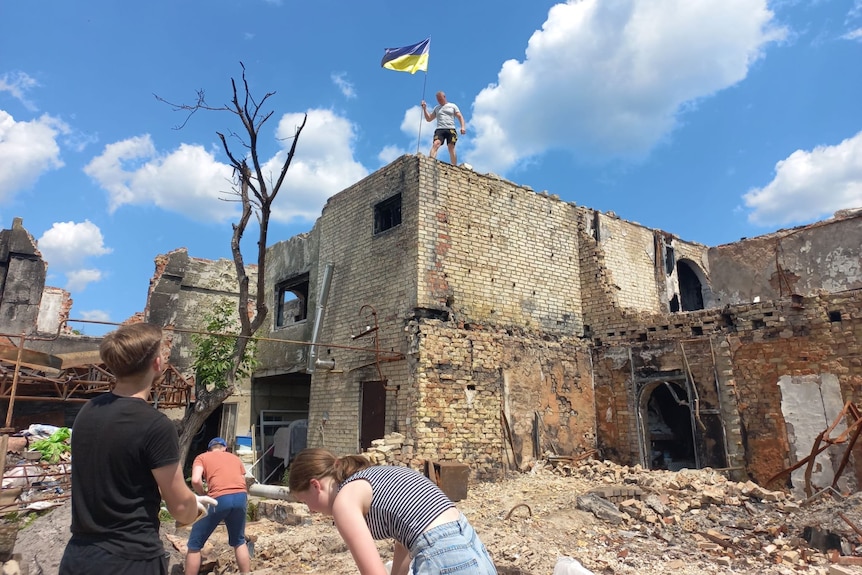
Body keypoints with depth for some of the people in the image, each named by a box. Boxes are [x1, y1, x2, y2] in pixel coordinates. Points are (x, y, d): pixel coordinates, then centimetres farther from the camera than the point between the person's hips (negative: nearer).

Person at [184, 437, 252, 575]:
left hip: (219, 499, -4)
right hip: (241, 497, 4)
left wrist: (204, 496, 17)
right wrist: (244, 507, 37)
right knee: (239, 541, 26)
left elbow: (195, 480, 0)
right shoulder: (235, 458, 30)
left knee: (195, 544, 16)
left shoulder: (202, 457, 19)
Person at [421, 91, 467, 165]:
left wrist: (463, 127, -7)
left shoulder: (453, 106, 16)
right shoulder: (436, 108, 23)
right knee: (435, 144, -23)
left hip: (451, 130, -1)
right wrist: (425, 109, 10)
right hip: (440, 129, 2)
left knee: (451, 148, -13)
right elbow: (428, 119, 22)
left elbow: (460, 117, 10)